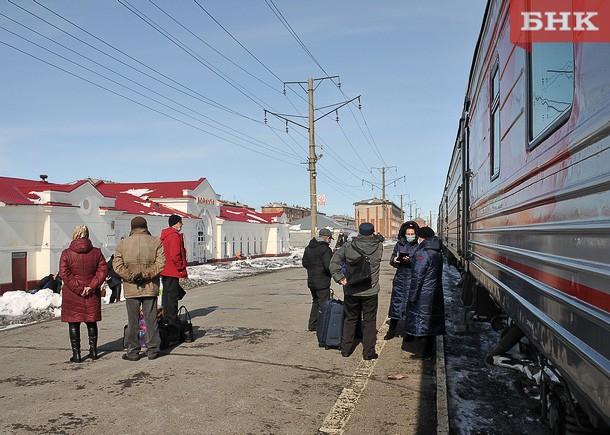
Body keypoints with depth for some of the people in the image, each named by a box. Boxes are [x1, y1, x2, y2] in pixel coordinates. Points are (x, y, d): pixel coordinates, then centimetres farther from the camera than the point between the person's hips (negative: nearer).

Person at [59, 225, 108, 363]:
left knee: (73, 324, 6)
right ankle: (93, 351, 21)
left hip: (72, 294, -2)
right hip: (92, 295, 2)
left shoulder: (66, 253, -5)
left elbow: (64, 274, -11)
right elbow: (103, 270, -6)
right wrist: (92, 286, -8)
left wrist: (78, 289, -11)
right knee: (91, 322, 15)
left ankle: (76, 354, 6)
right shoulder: (96, 252, -1)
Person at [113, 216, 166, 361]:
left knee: (133, 321, 8)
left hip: (131, 288, 0)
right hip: (150, 287, 0)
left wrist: (132, 276, -8)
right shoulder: (155, 242, 1)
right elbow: (161, 263, -10)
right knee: (151, 319, 8)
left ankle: (133, 351, 13)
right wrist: (146, 275, -11)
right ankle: (153, 350, 13)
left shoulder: (123, 243, 2)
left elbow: (117, 265, -6)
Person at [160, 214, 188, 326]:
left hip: (164, 271, 10)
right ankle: (172, 320, 0)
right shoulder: (174, 236, -16)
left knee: (166, 294, 16)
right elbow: (175, 255, -23)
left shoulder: (164, 235, 15)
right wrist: (181, 269, -12)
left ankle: (166, 318, 24)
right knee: (172, 296, -5)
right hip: (173, 271, -10)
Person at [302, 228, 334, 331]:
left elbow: (304, 263, 16)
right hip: (322, 283, -8)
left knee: (315, 302, 20)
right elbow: (328, 266, -21)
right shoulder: (325, 249, -16)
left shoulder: (308, 248, 10)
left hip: (311, 281, 8)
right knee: (324, 304, 0)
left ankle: (312, 325, 25)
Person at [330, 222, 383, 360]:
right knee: (369, 321, 11)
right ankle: (368, 352, 14)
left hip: (351, 291, 1)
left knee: (350, 320, 17)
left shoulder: (348, 246, -7)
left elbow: (334, 262, -13)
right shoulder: (378, 247, -8)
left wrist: (340, 278, -12)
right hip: (370, 292, -1)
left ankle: (346, 349, 25)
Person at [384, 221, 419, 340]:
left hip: (412, 280, -3)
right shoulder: (399, 245, 7)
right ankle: (392, 330, 19)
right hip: (399, 278, 3)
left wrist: (410, 261, -26)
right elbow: (391, 260, 11)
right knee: (396, 303, 7)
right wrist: (394, 261, -11)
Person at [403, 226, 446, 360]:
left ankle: (422, 353, 8)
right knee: (431, 322, 14)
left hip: (423, 295, -8)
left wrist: (412, 297, -14)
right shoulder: (438, 253, 9)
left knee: (421, 321, 1)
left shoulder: (422, 253, -18)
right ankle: (428, 351, 25)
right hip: (435, 295, 8)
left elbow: (417, 276, -20)